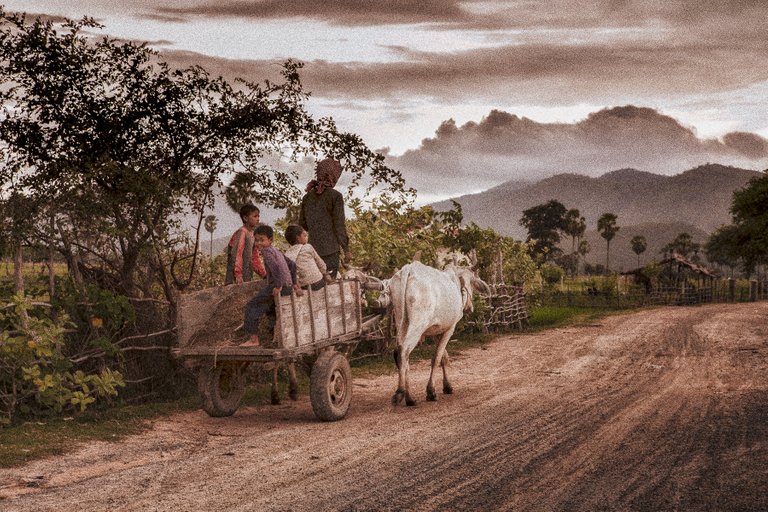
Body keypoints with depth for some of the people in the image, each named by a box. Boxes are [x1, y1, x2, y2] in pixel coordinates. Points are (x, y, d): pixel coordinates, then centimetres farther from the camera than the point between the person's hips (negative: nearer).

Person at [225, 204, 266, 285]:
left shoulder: (251, 234, 17)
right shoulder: (241, 233, -10)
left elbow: (254, 258, 24)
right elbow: (236, 254, -21)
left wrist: (265, 275, 21)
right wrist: (238, 275, -29)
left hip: (246, 280, 9)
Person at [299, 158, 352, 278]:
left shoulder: (308, 196, 6)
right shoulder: (335, 196, -9)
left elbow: (302, 223, 12)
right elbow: (339, 225, -10)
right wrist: (346, 250, -3)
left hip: (313, 247, 5)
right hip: (330, 248, -5)